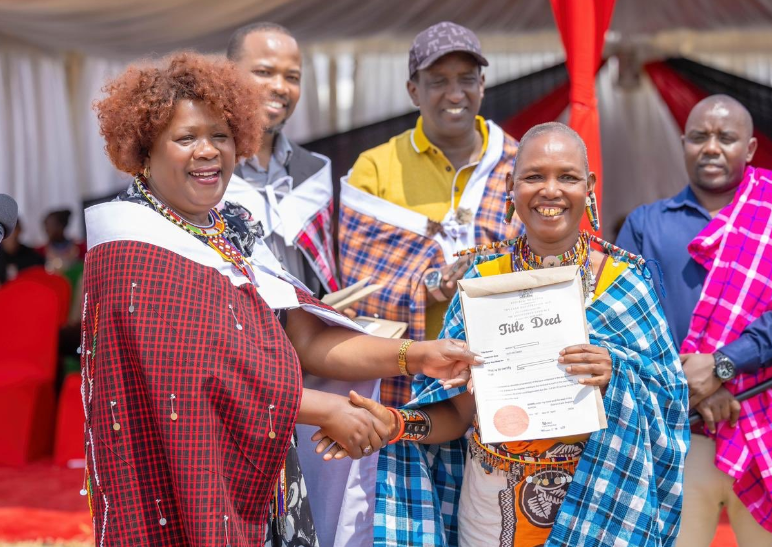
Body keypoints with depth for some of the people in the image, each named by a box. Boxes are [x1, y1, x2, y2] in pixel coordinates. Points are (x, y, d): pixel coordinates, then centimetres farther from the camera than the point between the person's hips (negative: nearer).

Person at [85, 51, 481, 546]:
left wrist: (414, 357, -8)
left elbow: (306, 339, 4)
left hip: (259, 483, 7)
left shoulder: (233, 230, 7)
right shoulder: (136, 250, -14)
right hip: (185, 496, -7)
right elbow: (188, 381, -21)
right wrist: (322, 410, -17)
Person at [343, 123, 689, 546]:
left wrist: (613, 378, -24)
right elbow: (458, 413, -3)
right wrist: (396, 424, -21)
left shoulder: (622, 286, -9)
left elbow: (662, 409, -5)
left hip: (593, 508, -1)